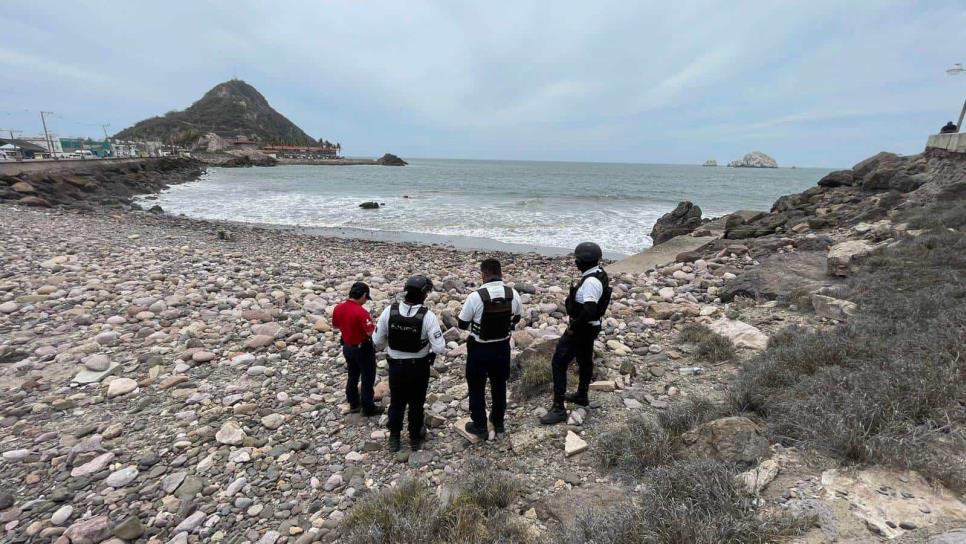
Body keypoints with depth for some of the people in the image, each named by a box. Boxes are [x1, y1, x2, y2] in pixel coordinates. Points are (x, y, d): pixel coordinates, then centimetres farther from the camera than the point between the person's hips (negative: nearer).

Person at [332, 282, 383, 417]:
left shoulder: (338, 308, -6)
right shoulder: (361, 312, -29)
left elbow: (335, 326, 10)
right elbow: (372, 333, -28)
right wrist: (372, 322, -9)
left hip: (347, 347, 7)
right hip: (363, 349, -7)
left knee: (352, 377, 23)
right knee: (368, 379, 10)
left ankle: (354, 404, 37)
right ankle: (368, 408, 21)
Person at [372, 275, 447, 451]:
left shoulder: (389, 311, -15)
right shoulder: (427, 316, -23)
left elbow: (377, 341, -6)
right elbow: (439, 348, -23)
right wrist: (438, 350, 0)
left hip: (396, 365, 2)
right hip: (419, 367, -2)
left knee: (396, 402, 23)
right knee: (416, 403, 20)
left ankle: (394, 439, 39)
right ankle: (415, 438, 38)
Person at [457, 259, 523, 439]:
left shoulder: (475, 296, -24)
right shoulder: (513, 294, -11)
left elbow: (461, 324, -11)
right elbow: (516, 318, 6)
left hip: (479, 349, -4)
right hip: (503, 347, 4)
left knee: (477, 387, 16)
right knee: (499, 385, 23)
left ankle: (480, 426, 28)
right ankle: (498, 422, 40)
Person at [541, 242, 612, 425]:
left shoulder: (591, 281, -28)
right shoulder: (599, 274, 4)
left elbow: (589, 310, -35)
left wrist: (573, 328, -22)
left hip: (581, 329, -10)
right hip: (591, 327, 11)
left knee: (559, 363, -5)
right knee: (585, 361, 24)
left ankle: (558, 408, 0)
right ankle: (582, 396, 44)